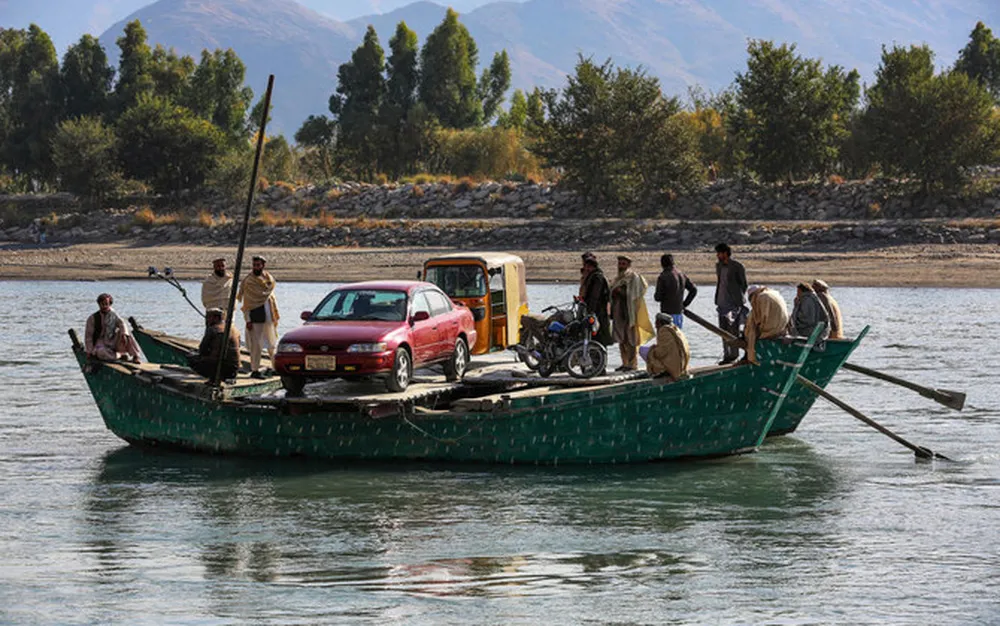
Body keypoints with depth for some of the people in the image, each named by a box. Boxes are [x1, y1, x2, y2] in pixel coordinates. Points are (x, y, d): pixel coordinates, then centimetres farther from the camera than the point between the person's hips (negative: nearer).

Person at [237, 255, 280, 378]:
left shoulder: (269, 278, 10)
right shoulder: (248, 281, -4)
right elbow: (246, 302, -6)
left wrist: (275, 316, 13)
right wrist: (248, 320, -14)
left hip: (268, 314, 5)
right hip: (255, 315, -5)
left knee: (272, 344, 11)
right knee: (256, 344, -5)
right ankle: (255, 370, -1)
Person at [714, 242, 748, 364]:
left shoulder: (737, 267, -8)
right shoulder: (718, 265, 12)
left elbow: (744, 284, -4)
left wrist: (741, 301, -7)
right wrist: (717, 300, 15)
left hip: (734, 303, -7)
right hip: (722, 303, 7)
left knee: (733, 329, -6)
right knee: (724, 330, 8)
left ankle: (734, 354, -1)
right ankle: (727, 355, 13)